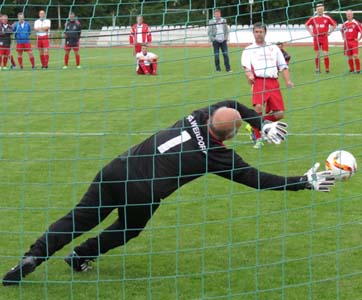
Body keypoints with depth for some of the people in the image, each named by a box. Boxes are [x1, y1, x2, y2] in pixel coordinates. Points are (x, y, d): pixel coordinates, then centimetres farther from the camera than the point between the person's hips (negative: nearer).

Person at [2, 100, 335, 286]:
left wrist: (264, 124, 27)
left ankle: (31, 258, -4)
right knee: (127, 230, 27)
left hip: (116, 170, 4)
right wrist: (305, 182, 5)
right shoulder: (218, 155, -4)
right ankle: (81, 256, 25)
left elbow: (232, 104, 27)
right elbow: (258, 179, 0)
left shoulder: (197, 118, 9)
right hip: (141, 195, -4)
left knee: (80, 219, 8)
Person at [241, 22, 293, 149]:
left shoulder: (274, 48, 24)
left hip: (274, 82, 3)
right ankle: (258, 139, -13)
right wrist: (249, 74, -22)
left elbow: (283, 66, 20)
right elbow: (246, 65, 0)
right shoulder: (248, 50, 16)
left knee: (279, 114, -7)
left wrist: (288, 81, 3)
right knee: (259, 107, -28)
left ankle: (255, 127, 16)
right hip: (258, 81, -3)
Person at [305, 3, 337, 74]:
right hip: (316, 38, 2)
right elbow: (307, 25, 15)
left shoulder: (327, 18, -2)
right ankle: (317, 69, 12)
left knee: (325, 54, -6)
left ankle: (327, 69, 2)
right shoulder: (313, 18, 2)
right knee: (317, 54, 5)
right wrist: (311, 32, 6)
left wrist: (329, 32, 1)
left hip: (324, 38, -2)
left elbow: (334, 25, 7)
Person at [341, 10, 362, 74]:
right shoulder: (345, 24, 9)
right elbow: (342, 31, 29)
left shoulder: (356, 23, -8)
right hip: (347, 42, 5)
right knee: (349, 56, 7)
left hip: (354, 41, -5)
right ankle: (352, 69, 16)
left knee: (355, 55, -13)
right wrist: (343, 38, 18)